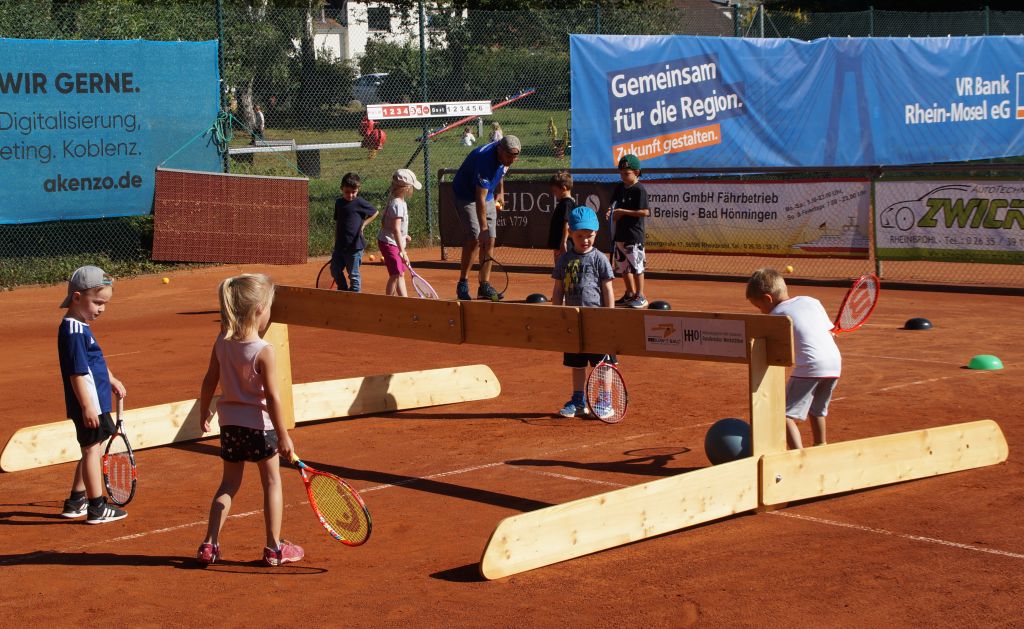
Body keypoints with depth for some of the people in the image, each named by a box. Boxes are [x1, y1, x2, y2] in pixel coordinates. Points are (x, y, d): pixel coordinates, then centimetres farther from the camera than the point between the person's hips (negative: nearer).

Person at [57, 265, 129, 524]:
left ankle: (75, 502, 27)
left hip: (96, 403, 10)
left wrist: (111, 380, 35)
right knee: (92, 449, -3)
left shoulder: (81, 327, 12)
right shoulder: (74, 332, -20)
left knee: (93, 449, 18)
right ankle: (96, 508, 5)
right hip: (88, 405, -10)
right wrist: (87, 406, -24)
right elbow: (77, 373, -24)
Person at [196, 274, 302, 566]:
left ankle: (209, 545, 13)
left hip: (229, 422, 5)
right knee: (272, 482, 10)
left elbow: (209, 382, 7)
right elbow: (272, 397, -18)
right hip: (259, 424, -5)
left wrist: (204, 412, 23)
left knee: (229, 484, 18)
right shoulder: (264, 351, -19)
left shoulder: (222, 343, -2)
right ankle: (274, 547, 14)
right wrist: (283, 436, -12)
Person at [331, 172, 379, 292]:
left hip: (354, 246, -6)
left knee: (353, 274, 2)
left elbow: (375, 212, 5)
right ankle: (343, 291, 26)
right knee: (335, 270, 9)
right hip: (340, 246, 6)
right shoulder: (339, 203, 9)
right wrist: (336, 243, 16)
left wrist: (363, 224, -3)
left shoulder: (359, 203, -8)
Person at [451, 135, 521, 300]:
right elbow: (480, 199, -35)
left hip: (488, 196, 8)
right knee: (474, 238, -19)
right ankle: (462, 284, -10)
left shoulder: (504, 157, -10)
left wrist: (500, 191, 11)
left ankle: (485, 286, 5)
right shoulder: (485, 160, -34)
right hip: (466, 196, -8)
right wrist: (483, 228, -36)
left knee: (490, 241, 0)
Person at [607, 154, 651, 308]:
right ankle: (630, 294, 27)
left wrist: (624, 212, -18)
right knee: (623, 266, 14)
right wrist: (611, 212, -2)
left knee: (636, 265, -3)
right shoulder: (620, 188, 10)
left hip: (634, 234, -8)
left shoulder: (639, 190, -12)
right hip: (619, 233, 8)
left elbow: (645, 212, -18)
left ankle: (640, 296, 5)